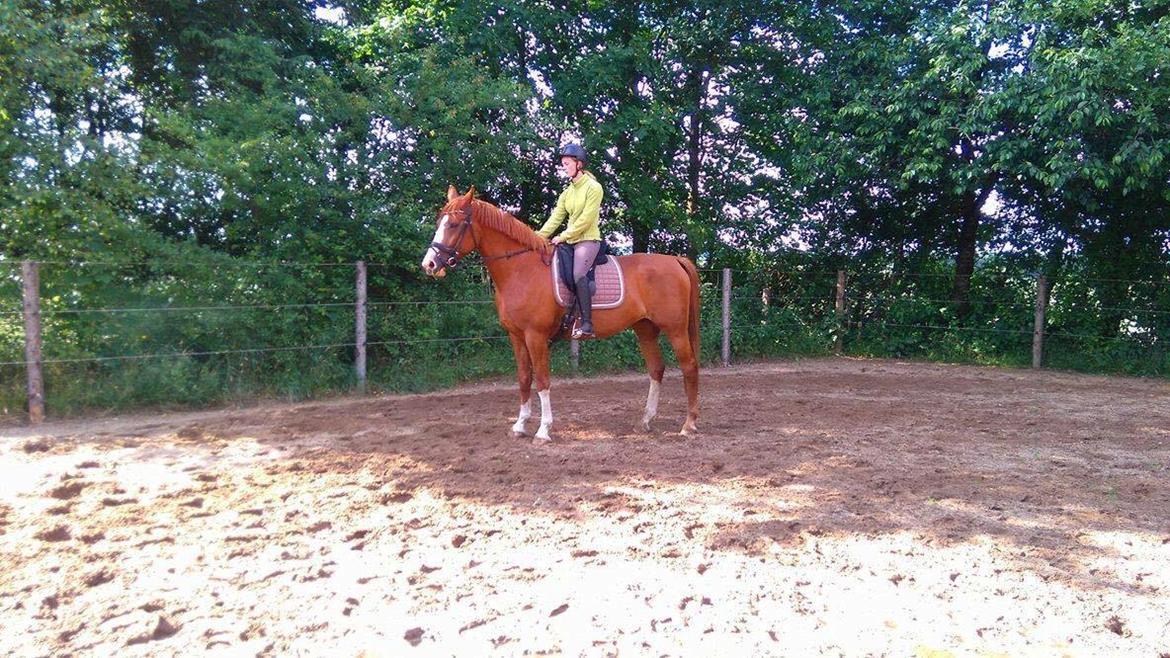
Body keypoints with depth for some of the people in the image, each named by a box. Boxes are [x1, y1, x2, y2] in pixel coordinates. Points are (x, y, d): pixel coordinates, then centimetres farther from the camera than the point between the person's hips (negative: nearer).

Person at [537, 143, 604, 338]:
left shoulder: (593, 187, -7)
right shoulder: (567, 192, 16)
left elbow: (585, 220, -15)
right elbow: (555, 218, 9)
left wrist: (562, 237, -15)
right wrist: (539, 237, -4)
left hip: (588, 240, -9)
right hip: (570, 241, 9)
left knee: (578, 274, -29)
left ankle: (587, 324, -33)